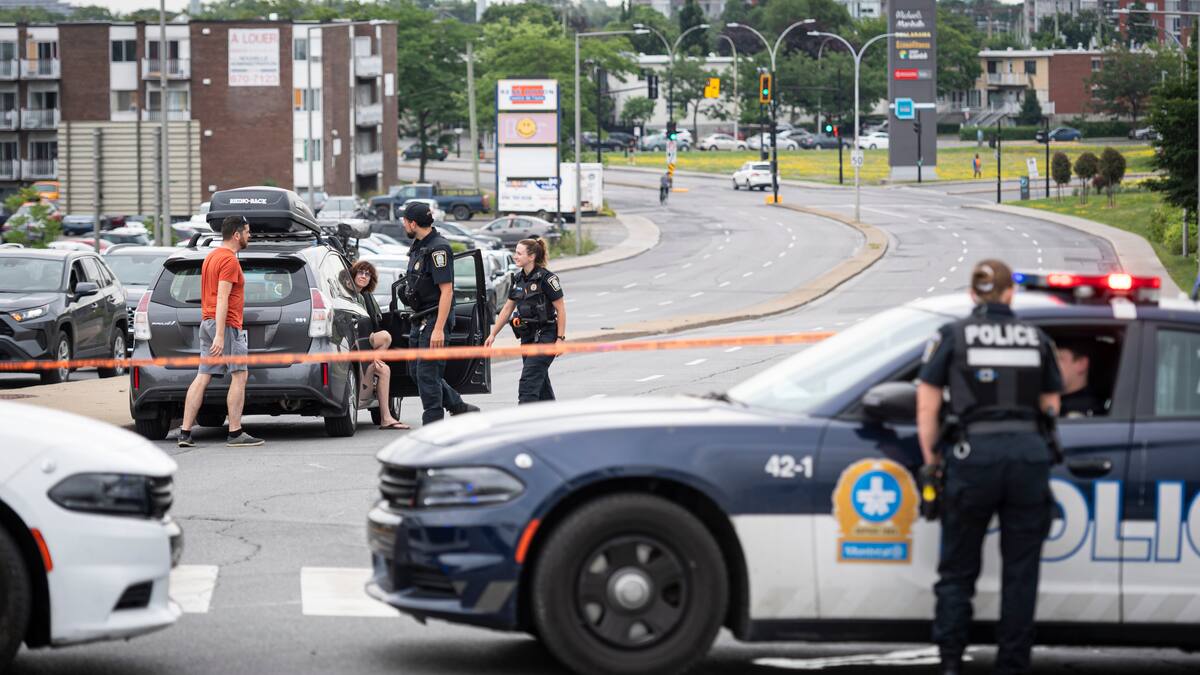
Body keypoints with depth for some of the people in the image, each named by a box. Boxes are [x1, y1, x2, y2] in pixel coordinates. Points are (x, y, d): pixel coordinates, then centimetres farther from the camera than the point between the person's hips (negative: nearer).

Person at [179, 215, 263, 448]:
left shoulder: (211, 257, 19)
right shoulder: (229, 260, -12)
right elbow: (222, 299, -20)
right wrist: (220, 335, -24)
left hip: (207, 323, 9)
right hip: (226, 324, -9)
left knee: (202, 378, 5)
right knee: (239, 376, -5)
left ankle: (185, 433, 0)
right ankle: (235, 434, -8)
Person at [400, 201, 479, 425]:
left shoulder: (438, 249, -16)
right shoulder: (419, 246, 14)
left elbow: (446, 291, -20)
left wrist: (438, 329, -25)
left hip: (435, 319, -10)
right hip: (420, 320, 10)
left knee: (427, 373, -8)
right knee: (416, 371, 13)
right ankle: (460, 409, 23)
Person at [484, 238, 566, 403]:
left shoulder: (546, 278, -13)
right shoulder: (519, 279, 9)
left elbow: (561, 309, -12)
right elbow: (507, 309, 17)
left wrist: (560, 338, -16)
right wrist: (493, 334, 16)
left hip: (545, 335, -8)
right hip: (527, 336, 8)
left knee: (529, 379, -15)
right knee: (540, 381, 14)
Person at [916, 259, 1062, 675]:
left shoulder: (951, 336, 6)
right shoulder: (1035, 338, 13)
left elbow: (926, 411, 4)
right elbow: (1051, 408, 17)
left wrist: (931, 463, 13)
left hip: (975, 457, -2)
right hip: (1029, 454, 2)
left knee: (957, 571, 9)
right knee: (1020, 573, 7)